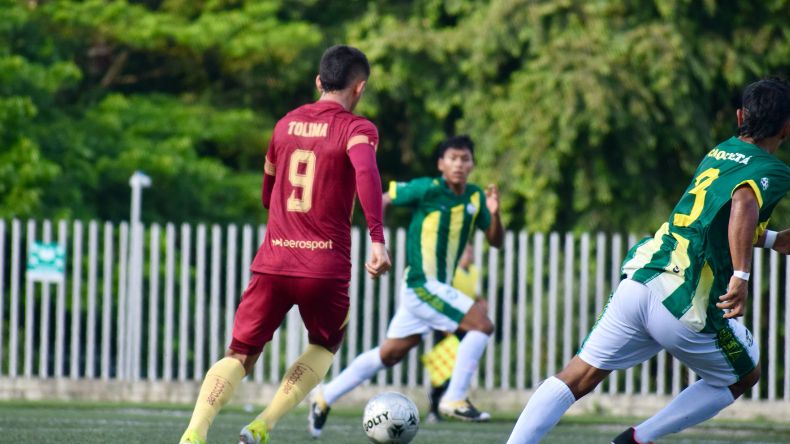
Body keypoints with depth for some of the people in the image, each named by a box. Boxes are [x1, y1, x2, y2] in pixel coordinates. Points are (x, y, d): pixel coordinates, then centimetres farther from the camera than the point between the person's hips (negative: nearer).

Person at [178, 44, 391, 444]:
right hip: (326, 266, -3)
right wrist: (377, 240, -30)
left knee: (240, 356, 7)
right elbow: (366, 172, -25)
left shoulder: (286, 123, 13)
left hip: (272, 261, 3)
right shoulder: (356, 128, -3)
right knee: (325, 346, 22)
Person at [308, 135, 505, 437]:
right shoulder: (427, 189, -14)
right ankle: (454, 400, -11)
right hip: (422, 285, -7)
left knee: (389, 355, 15)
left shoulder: (475, 197, 4)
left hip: (438, 288, 7)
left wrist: (494, 213, -12)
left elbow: (495, 241, 7)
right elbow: (384, 198, -6)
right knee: (481, 324, -17)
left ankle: (325, 398, 24)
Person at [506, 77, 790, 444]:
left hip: (637, 279, 6)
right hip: (687, 304, -6)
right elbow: (744, 202, -27)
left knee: (576, 379, 5)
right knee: (744, 376, 19)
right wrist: (741, 275, -32)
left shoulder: (719, 152, 21)